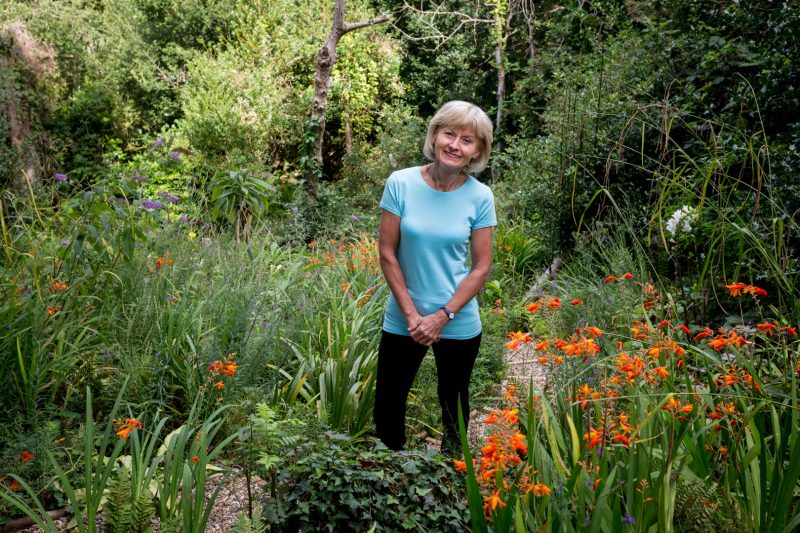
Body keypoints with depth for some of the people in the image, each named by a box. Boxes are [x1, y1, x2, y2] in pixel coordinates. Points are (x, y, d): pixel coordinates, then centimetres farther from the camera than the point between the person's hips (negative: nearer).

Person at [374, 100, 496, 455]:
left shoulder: (479, 197, -8)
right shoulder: (401, 183, -9)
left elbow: (481, 267, -5)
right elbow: (387, 254, -7)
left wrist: (442, 317, -13)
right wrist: (411, 315, -10)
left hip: (459, 324, 0)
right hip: (403, 319, 0)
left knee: (453, 401, 19)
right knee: (388, 402, 10)